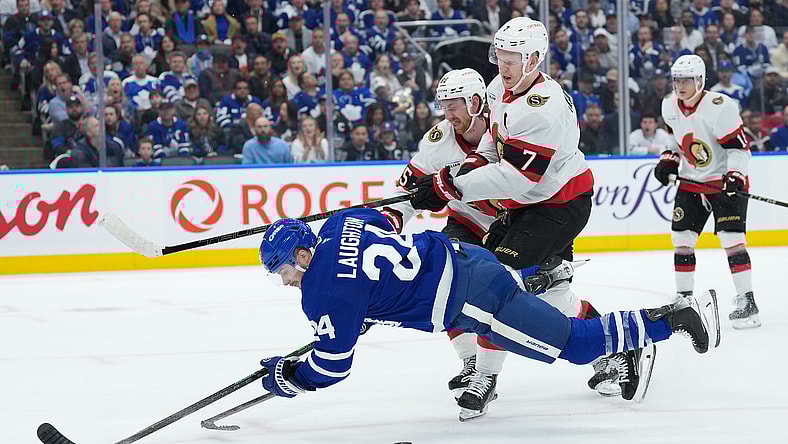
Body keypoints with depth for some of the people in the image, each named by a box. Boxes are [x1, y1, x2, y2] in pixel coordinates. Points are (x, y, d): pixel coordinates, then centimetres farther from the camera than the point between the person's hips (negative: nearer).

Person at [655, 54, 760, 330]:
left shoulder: (719, 107, -22)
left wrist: (734, 178, -32)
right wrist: (668, 160, 6)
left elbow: (739, 146, -21)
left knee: (731, 238, -15)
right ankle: (684, 296, 16)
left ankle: (746, 300, -11)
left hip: (725, 181, -7)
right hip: (691, 182, 7)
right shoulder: (670, 106, 0)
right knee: (681, 239, 3)